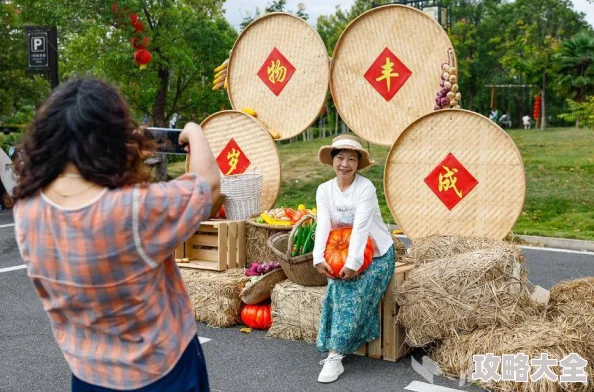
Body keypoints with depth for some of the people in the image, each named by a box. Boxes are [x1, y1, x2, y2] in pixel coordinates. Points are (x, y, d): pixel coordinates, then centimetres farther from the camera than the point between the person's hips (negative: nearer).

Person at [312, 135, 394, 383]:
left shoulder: (366, 188, -20)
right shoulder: (324, 190, -5)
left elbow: (360, 227, -28)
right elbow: (323, 225, -15)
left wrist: (353, 263, -34)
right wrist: (319, 257, -29)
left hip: (376, 254, -4)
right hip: (342, 253, 4)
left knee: (354, 296, -20)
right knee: (337, 291, -18)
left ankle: (335, 356, -18)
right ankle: (336, 351, -9)